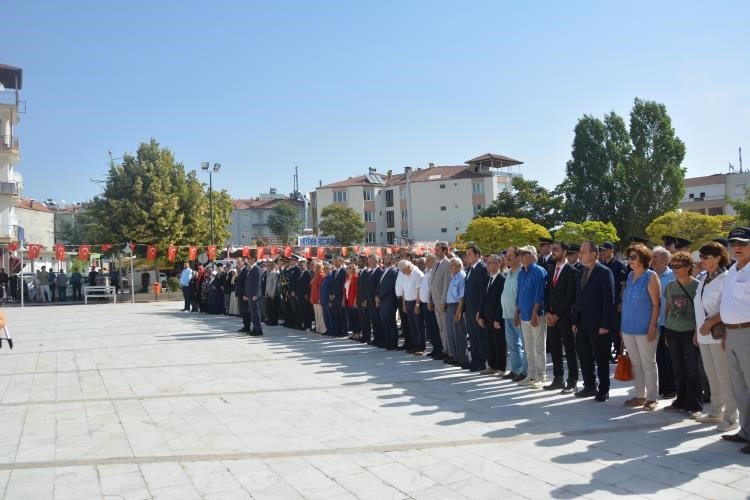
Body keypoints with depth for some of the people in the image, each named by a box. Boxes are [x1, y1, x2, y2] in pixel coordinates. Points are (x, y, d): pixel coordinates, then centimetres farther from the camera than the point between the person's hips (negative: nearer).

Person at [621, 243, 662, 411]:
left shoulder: (651, 276, -8)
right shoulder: (630, 276, 11)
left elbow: (656, 304, -11)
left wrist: (652, 327, -16)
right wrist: (623, 325, 13)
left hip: (644, 328, -6)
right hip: (628, 328, 7)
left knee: (648, 364, 2)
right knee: (635, 363, 13)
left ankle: (651, 398, 12)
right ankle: (640, 395, 24)